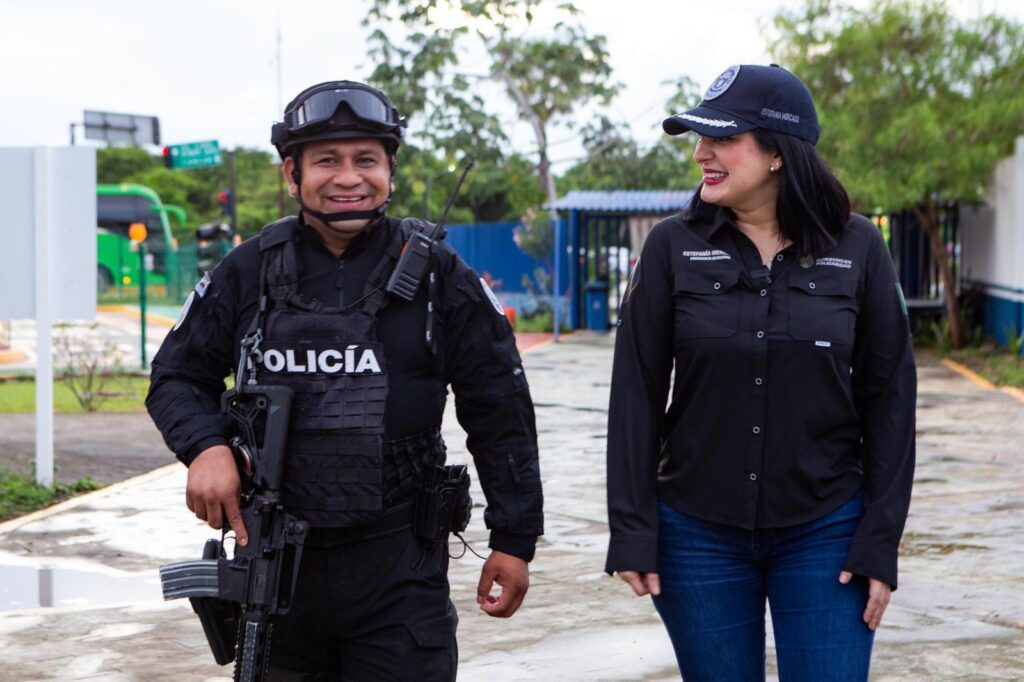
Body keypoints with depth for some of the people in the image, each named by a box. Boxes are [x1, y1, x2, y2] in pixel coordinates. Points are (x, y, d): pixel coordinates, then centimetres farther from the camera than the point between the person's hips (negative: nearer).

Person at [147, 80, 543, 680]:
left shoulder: (437, 274, -1)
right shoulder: (249, 273, 4)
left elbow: (499, 410, 2)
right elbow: (178, 376, 13)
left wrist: (515, 538, 1)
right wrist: (205, 445, -9)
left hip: (399, 570, -2)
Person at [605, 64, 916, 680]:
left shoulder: (857, 249, -3)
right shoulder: (674, 247, -2)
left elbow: (890, 399, 0)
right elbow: (636, 395, -1)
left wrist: (880, 543, -4)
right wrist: (633, 532, -5)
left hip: (824, 536, -1)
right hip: (699, 535, 1)